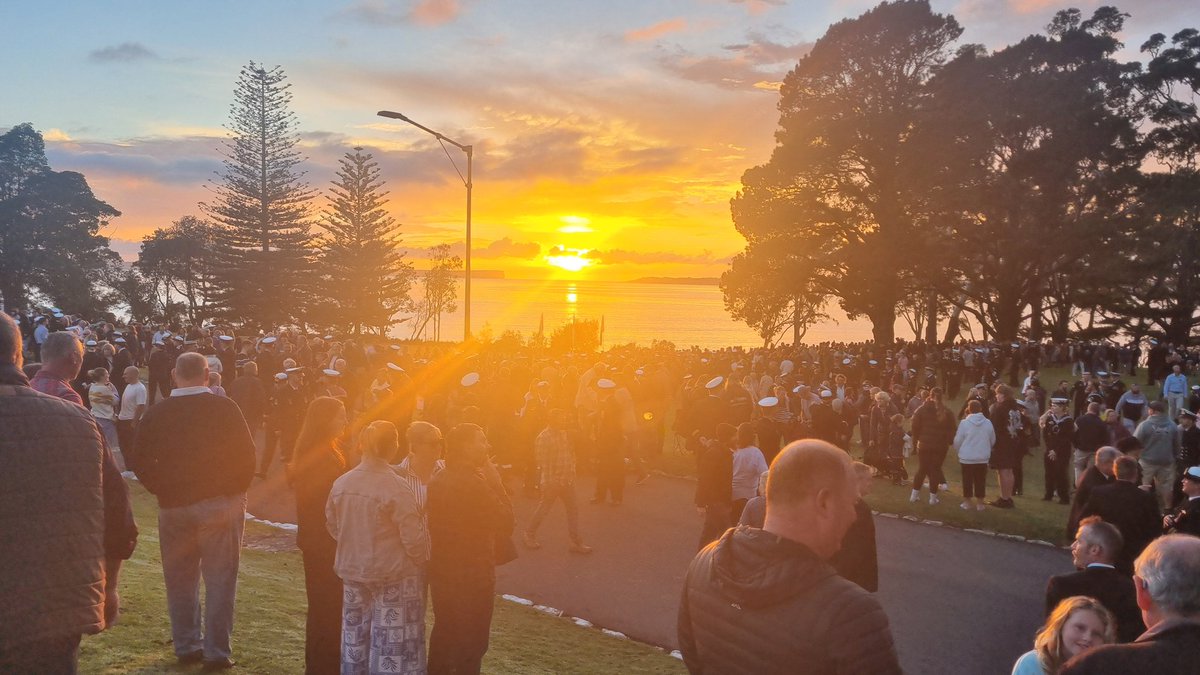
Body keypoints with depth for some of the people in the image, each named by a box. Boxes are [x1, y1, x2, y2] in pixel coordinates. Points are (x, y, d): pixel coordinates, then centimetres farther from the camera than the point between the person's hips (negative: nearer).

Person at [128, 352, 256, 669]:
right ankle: (216, 651, 5)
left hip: (173, 505, 3)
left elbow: (140, 462, 3)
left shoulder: (156, 413, 0)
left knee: (180, 580, 15)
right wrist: (236, 490, 5)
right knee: (219, 579, 4)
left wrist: (162, 490, 13)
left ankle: (187, 645, 23)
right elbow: (246, 455, -8)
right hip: (221, 502, -2)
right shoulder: (225, 408, -8)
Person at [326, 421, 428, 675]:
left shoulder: (341, 484, -4)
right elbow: (413, 537, -18)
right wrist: (420, 563, 0)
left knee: (356, 636, 20)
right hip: (393, 576, -6)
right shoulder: (396, 488, -22)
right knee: (392, 644, 5)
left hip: (353, 571, 6)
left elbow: (333, 526, 8)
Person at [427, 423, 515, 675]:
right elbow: (505, 522, -18)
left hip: (442, 569, 8)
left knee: (444, 633, 20)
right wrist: (495, 482, -13)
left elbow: (434, 524, 11)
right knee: (471, 640, 6)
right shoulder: (474, 482, -22)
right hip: (472, 573, -8)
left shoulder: (438, 480, 5)